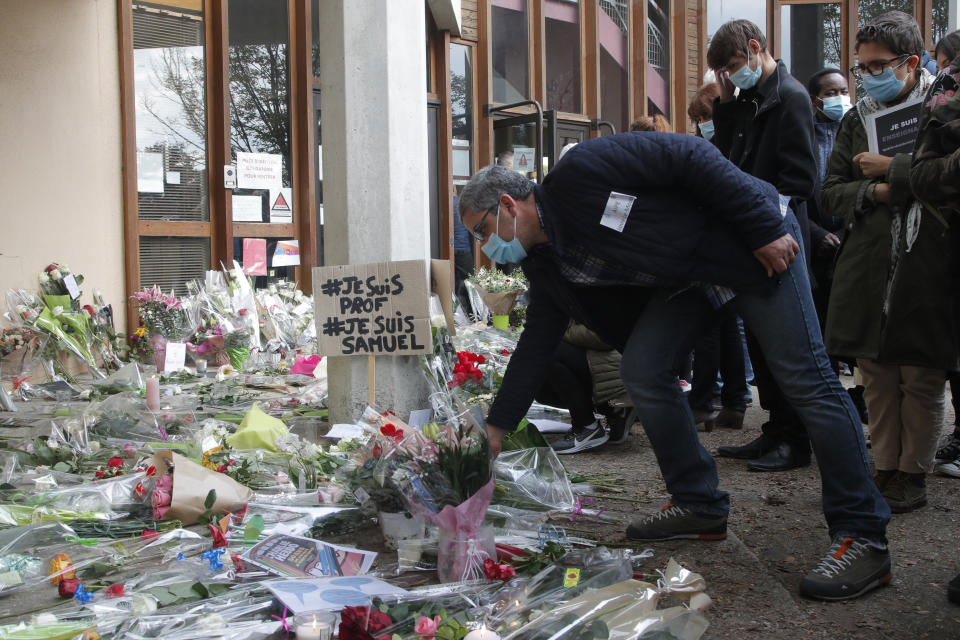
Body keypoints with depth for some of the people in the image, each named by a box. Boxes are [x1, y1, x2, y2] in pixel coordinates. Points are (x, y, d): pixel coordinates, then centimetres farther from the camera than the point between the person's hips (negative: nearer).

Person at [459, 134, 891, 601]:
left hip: (757, 244, -8)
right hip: (685, 279, 8)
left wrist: (765, 228, -24)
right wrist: (497, 427, 7)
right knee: (642, 369, -4)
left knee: (804, 379, -12)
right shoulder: (546, 265, 2)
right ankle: (700, 507, 9)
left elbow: (688, 155, -23)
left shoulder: (578, 172, -23)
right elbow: (535, 347, 8)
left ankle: (863, 536, -6)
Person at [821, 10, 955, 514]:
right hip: (868, 263, 5)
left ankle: (912, 477, 16)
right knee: (877, 377, 9)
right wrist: (874, 192, -7)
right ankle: (886, 470, 20)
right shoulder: (856, 119, 13)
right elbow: (831, 190, 10)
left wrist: (891, 170, -14)